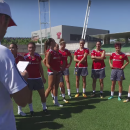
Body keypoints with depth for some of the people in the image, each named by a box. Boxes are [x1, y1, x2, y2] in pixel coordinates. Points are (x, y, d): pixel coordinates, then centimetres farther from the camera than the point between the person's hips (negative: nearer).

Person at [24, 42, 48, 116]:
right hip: (29, 79, -3)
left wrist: (43, 77, 12)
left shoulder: (38, 56, 3)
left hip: (38, 78, 3)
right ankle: (31, 110, 25)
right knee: (29, 95, 7)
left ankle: (44, 108, 25)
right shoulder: (25, 57, -7)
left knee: (42, 94, 6)